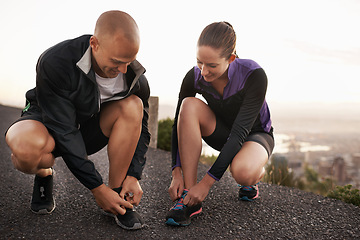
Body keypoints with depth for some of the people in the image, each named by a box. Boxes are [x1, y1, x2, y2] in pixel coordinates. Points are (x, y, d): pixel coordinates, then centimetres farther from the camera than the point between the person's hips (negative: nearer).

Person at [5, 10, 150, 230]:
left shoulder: (134, 75, -18)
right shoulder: (55, 62, -30)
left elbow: (141, 127, -5)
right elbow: (63, 131, -31)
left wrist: (133, 175, -18)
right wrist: (97, 188, -30)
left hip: (90, 128, 4)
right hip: (49, 125, -3)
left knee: (133, 105, -26)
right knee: (26, 147, -40)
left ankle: (118, 195, -17)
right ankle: (44, 175, 0)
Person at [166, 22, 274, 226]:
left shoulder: (254, 75, -31)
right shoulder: (194, 77, -20)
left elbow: (240, 131, -34)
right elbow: (179, 124, -14)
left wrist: (207, 182, -37)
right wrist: (177, 173, -24)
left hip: (255, 134, -3)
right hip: (222, 133, 4)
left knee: (242, 172, -39)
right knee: (190, 105, -30)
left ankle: (257, 173, 3)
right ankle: (189, 196, -27)